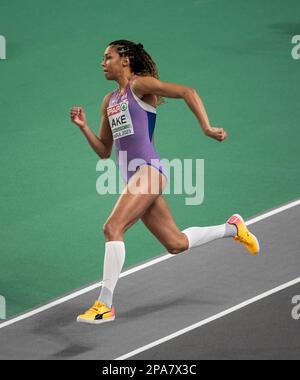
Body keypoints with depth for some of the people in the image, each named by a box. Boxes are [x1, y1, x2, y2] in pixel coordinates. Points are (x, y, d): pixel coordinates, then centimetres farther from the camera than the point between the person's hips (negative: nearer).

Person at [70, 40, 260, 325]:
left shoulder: (140, 85, -2)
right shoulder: (109, 102, 21)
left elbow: (187, 92, -11)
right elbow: (104, 151, 23)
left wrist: (207, 128, -20)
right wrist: (84, 127, 8)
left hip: (149, 170, -9)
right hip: (133, 177, 9)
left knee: (112, 227, -22)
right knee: (176, 243, 12)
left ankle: (105, 304, -21)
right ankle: (232, 229, 34)